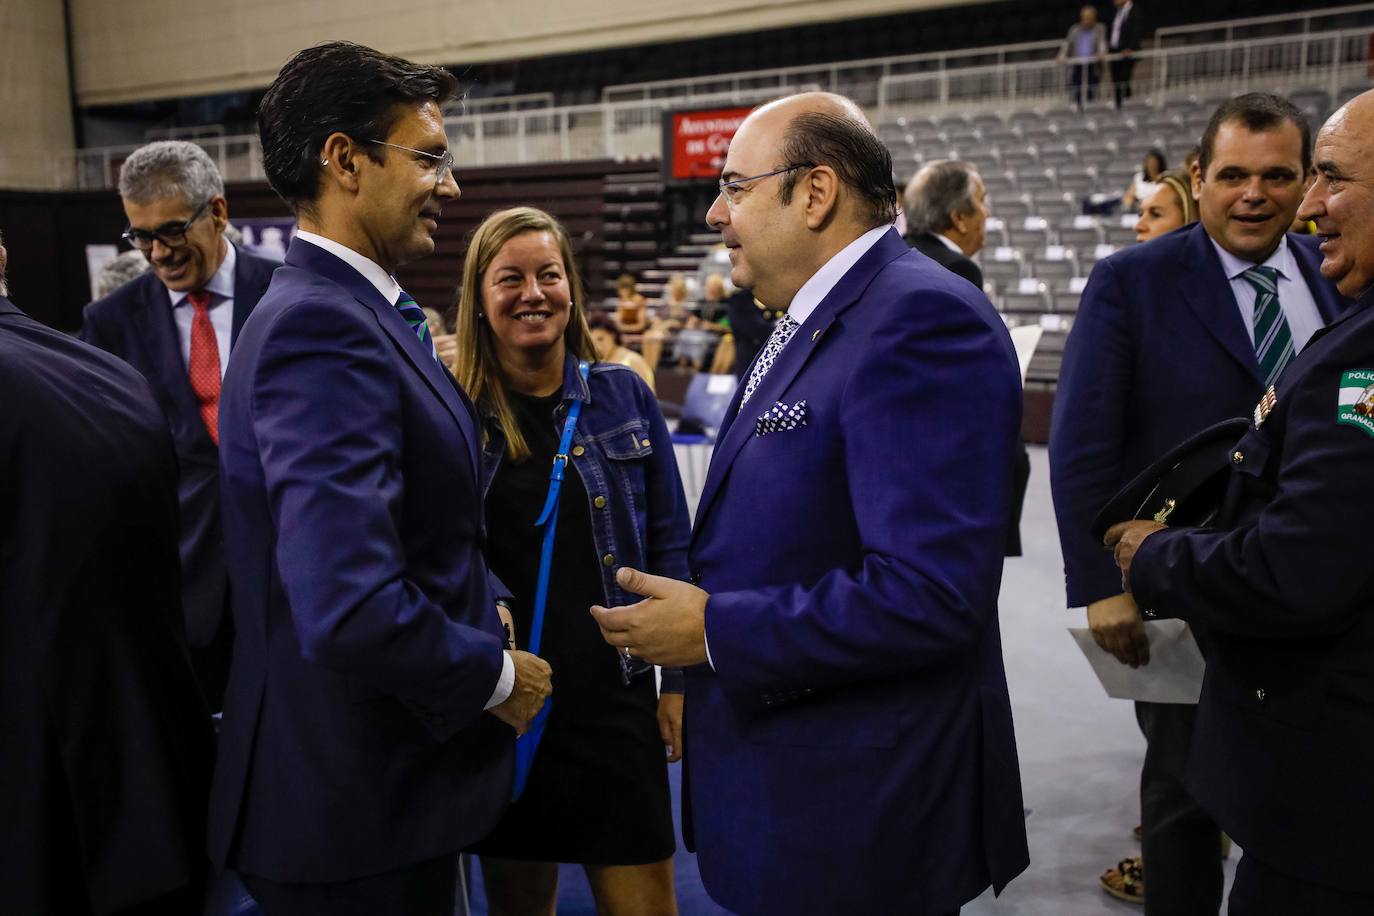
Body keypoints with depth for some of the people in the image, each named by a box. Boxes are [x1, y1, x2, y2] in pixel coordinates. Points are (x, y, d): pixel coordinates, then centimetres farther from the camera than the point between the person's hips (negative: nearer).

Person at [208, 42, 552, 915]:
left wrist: (485, 607, 3)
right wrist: (494, 676, -18)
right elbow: (351, 612, -34)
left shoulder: (356, 314, 8)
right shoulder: (321, 328, -24)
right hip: (360, 811, -9)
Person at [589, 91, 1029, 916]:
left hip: (861, 808, -9)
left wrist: (714, 630, -20)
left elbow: (931, 591, -28)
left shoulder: (921, 317, -21)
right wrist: (690, 602, 5)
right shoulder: (812, 319, 10)